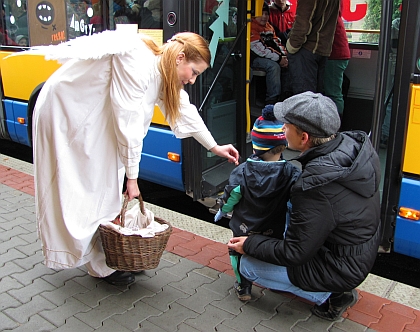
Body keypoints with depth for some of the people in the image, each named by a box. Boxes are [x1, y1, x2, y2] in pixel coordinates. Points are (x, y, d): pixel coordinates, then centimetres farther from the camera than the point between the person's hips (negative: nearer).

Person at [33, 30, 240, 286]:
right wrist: (132, 176, -21)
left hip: (96, 117, 9)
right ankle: (102, 266, 8)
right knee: (86, 190, -3)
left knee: (108, 185, 9)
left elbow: (184, 111, 10)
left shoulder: (164, 71, -1)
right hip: (67, 112, -9)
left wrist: (214, 147, 17)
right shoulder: (137, 63, -30)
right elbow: (128, 123, -29)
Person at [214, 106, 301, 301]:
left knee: (239, 253, 24)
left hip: (244, 229, -1)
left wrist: (222, 212, 12)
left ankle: (243, 287, 31)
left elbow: (230, 197, -10)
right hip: (275, 232, 1)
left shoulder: (242, 171, -21)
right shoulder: (291, 174, -20)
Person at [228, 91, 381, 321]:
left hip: (342, 270, -8)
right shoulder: (355, 143, -13)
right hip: (364, 248, 8)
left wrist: (249, 245, -9)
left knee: (248, 266, 1)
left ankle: (332, 295, 6)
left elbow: (295, 254, -23)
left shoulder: (315, 187, -35)